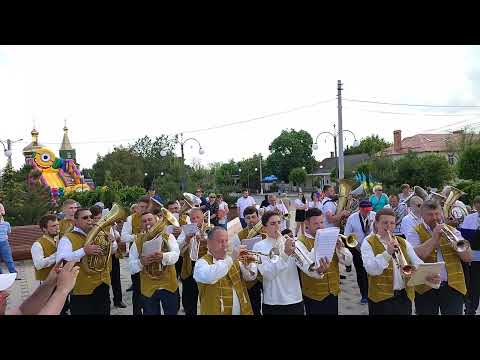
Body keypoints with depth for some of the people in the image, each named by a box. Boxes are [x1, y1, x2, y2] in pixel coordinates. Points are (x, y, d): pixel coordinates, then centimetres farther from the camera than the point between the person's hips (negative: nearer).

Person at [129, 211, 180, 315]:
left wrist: (163, 256, -38)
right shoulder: (137, 242, 2)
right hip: (148, 288, 1)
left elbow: (175, 254, -17)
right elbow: (131, 267, -3)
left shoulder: (168, 237, -1)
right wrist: (141, 262, -25)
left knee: (172, 313, 12)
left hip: (169, 286, 0)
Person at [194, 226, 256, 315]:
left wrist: (249, 264, -16)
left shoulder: (234, 260, 9)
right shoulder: (202, 262, -10)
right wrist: (231, 259, -29)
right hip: (216, 312, -5)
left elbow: (250, 276, 4)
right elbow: (209, 277, -31)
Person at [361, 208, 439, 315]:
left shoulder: (403, 242, 12)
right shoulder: (368, 243, -5)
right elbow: (371, 269, -17)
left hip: (405, 296, 5)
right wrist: (387, 253, -25)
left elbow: (417, 263, 1)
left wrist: (429, 274, -17)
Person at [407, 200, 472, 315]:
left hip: (454, 286, 3)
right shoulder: (415, 233, 0)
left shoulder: (452, 231, 10)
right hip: (426, 288, -2)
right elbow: (415, 257, -17)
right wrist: (434, 238, -18)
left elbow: (468, 257, 3)